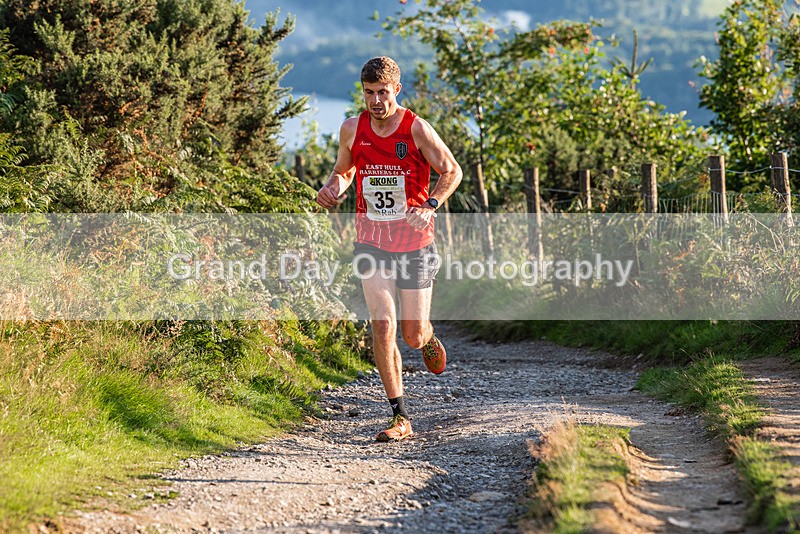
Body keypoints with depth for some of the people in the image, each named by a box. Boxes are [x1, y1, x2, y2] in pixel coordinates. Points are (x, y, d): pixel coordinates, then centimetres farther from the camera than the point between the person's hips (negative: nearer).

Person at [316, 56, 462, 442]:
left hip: (415, 244, -2)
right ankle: (400, 417, -6)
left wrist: (430, 207, -19)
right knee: (383, 326, -13)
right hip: (372, 244, 2)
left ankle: (428, 338, 44)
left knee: (413, 335, 3)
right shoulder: (352, 130, 0)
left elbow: (452, 171, -3)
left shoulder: (417, 129, -10)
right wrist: (333, 187, -5)